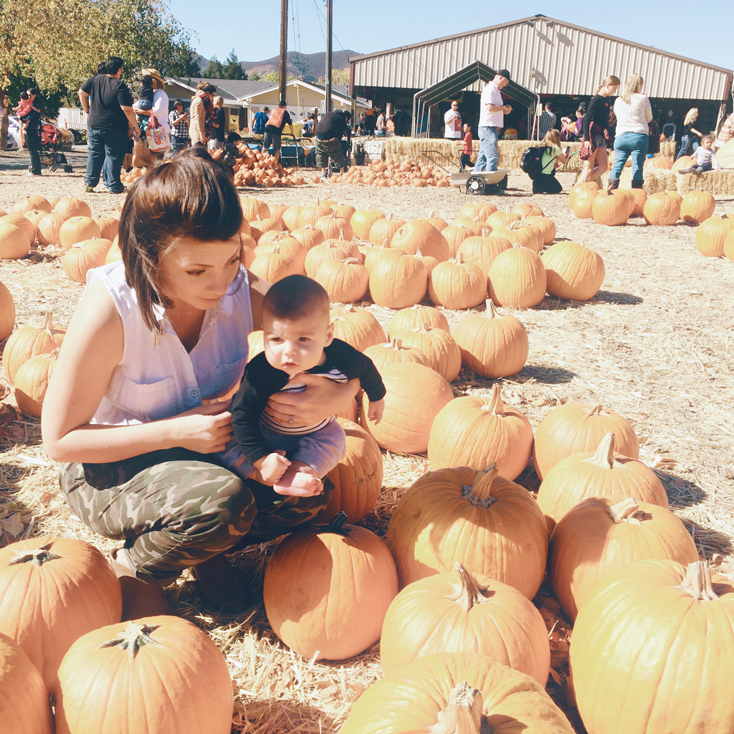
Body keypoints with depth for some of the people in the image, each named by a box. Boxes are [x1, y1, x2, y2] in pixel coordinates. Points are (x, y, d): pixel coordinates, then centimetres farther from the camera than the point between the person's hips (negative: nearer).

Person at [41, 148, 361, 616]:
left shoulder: (241, 291, -16)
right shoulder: (110, 310, -28)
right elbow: (60, 440, -20)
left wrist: (342, 393, -32)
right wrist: (176, 430, -28)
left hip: (205, 449, 5)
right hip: (110, 469, -5)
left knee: (310, 493, -17)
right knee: (224, 501, -34)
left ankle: (204, 549, 9)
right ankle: (135, 569, -2)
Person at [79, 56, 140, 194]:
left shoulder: (95, 79, 4)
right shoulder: (120, 85, -14)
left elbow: (82, 92, 11)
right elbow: (127, 109, -17)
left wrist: (88, 110, 20)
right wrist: (135, 126, -9)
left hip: (94, 125, 5)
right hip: (114, 128, -5)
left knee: (94, 154, 15)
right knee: (114, 156, 2)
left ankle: (89, 182, 14)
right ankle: (114, 185, 4)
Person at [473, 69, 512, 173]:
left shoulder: (495, 90, 22)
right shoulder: (490, 89, -9)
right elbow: (490, 107, -21)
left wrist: (504, 110, 8)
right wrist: (504, 108, -9)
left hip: (493, 128, 10)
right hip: (488, 128, -10)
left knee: (482, 158, 10)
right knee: (492, 158, -12)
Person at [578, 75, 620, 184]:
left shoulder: (608, 100, 14)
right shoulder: (596, 100, -11)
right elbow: (586, 119, -16)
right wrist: (586, 139, -22)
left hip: (601, 137, 9)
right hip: (592, 136, -9)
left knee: (603, 166, 3)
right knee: (589, 167, -6)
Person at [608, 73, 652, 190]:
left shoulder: (618, 100, 9)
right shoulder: (643, 99, -1)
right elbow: (649, 118, 9)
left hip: (621, 136, 3)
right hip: (639, 136, -3)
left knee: (617, 166, 3)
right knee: (637, 167, -1)